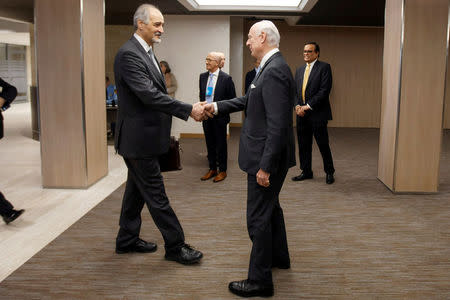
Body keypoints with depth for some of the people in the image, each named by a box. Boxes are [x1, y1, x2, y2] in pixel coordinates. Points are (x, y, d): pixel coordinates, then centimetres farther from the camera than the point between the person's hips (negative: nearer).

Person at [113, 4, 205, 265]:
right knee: (156, 194, -1)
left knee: (137, 189, 18)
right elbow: (149, 95, -27)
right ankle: (175, 246, 9)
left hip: (144, 136, 10)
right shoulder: (129, 54, -18)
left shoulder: (147, 52, 14)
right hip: (138, 138, -10)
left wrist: (188, 109, 8)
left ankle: (127, 240, 31)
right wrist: (189, 110, -27)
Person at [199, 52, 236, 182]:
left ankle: (222, 170, 17)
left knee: (221, 144, 5)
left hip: (219, 117, -5)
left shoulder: (226, 78, -10)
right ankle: (212, 169, 25)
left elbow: (232, 98, -4)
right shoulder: (203, 76, 6)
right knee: (210, 143, 13)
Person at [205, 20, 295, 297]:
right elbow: (250, 100, 21)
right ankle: (279, 257, 44)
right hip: (269, 157, 11)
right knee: (270, 207, 25)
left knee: (259, 217, 0)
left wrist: (265, 166, -25)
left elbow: (277, 125, -27)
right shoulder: (272, 67, 10)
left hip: (267, 159, -11)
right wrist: (217, 106, 16)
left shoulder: (274, 71, -23)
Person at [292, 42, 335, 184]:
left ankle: (329, 172, 17)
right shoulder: (300, 70, 17)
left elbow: (324, 91, -13)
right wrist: (297, 106, -3)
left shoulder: (324, 67, -4)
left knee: (323, 144, 1)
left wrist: (308, 106, -15)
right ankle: (306, 171, 22)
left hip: (317, 114, -6)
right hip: (302, 114, 6)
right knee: (303, 144, 10)